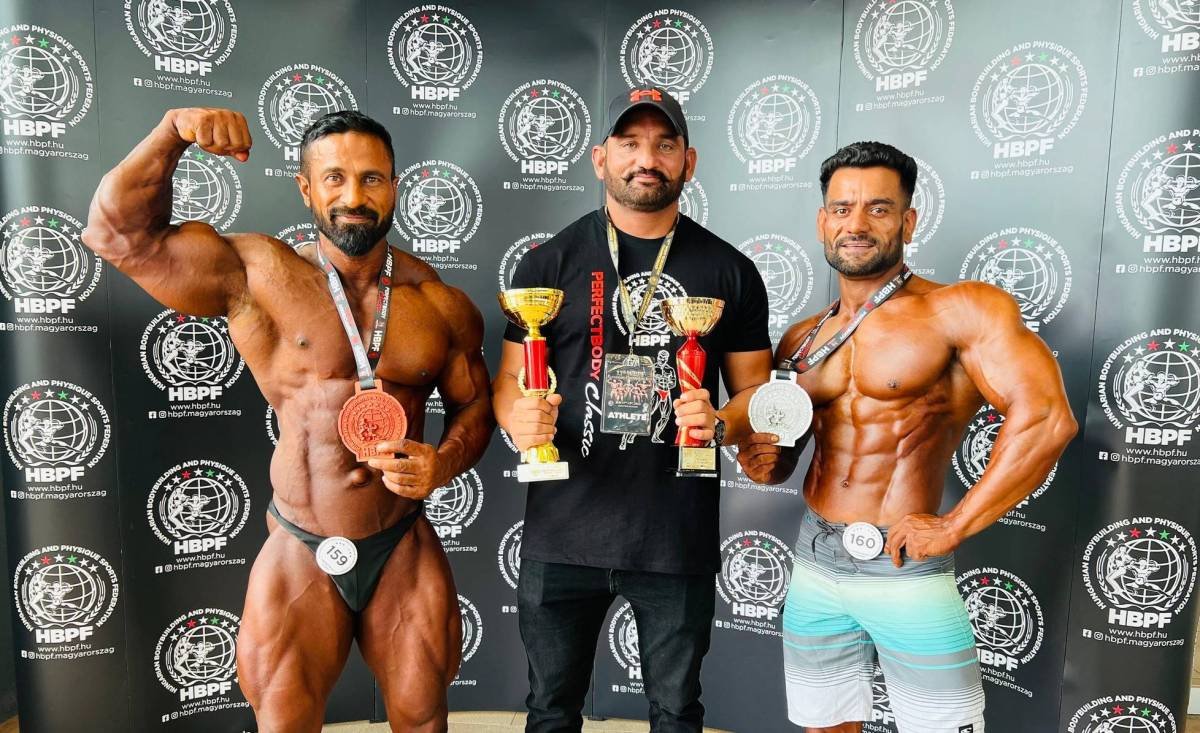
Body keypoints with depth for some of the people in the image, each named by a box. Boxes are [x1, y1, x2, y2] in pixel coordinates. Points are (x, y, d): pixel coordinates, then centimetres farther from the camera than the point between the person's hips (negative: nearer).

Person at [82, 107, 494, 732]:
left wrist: (442, 464, -13)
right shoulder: (256, 275, -6)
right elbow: (118, 233, -6)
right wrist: (173, 130, -18)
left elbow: (474, 404, 7)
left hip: (404, 549, 2)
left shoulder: (441, 303, -2)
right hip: (299, 553, -1)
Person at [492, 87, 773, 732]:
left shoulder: (730, 272, 3)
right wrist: (518, 416, -18)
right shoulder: (551, 261, 2)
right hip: (563, 532, 0)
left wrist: (720, 423, -14)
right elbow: (508, 381, 3)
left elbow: (756, 392, 7)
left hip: (679, 537, 1)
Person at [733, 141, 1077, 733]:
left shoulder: (962, 309, -8)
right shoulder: (802, 340, 8)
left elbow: (1046, 419, -19)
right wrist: (763, 460, -6)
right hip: (813, 565, 5)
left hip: (906, 572, -5)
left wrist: (953, 527, -17)